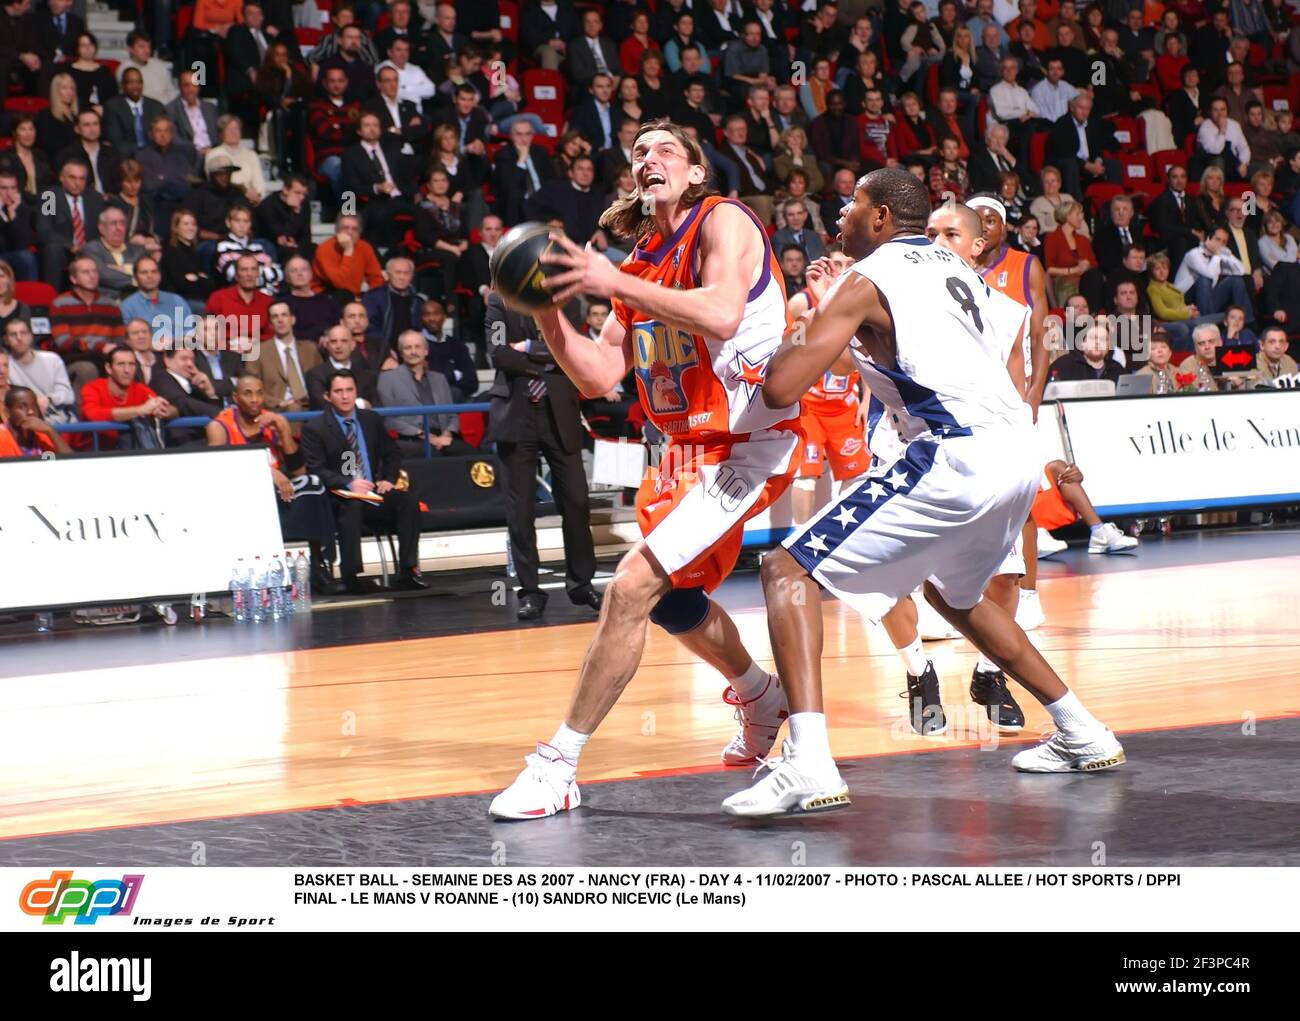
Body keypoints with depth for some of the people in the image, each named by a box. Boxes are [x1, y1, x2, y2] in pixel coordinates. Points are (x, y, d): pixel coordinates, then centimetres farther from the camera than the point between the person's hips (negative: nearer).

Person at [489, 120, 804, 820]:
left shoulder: (722, 222, -9)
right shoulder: (640, 262, 13)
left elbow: (722, 315, -28)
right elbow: (598, 375, 10)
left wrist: (615, 284, -32)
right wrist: (546, 310, -5)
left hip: (749, 440, -9)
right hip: (689, 446, 10)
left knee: (633, 586, -19)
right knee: (674, 599, 24)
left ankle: (557, 767, -16)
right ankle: (760, 695, 52)